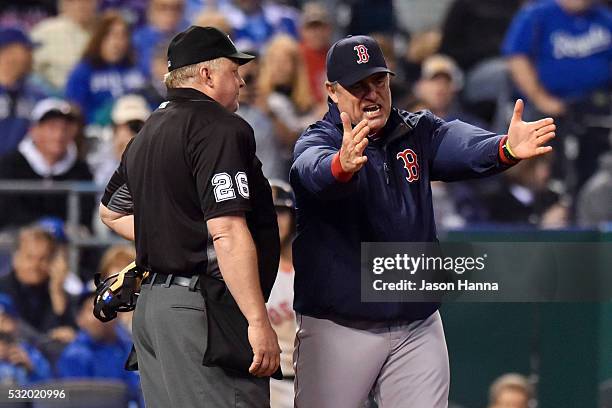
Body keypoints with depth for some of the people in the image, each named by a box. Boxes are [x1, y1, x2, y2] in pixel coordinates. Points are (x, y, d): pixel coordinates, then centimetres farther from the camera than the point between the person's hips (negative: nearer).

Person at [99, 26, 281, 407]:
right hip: (200, 305, -10)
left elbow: (112, 212, 33)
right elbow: (227, 231, -21)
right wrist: (258, 321, -21)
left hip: (150, 304, 10)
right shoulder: (221, 129, -11)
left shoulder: (149, 131, 18)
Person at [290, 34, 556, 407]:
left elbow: (462, 145, -16)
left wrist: (506, 148, -39)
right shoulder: (318, 141, -6)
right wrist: (342, 164, -55)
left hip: (419, 327, 3)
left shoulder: (418, 133, 5)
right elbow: (314, 171, -30)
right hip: (338, 326, -3)